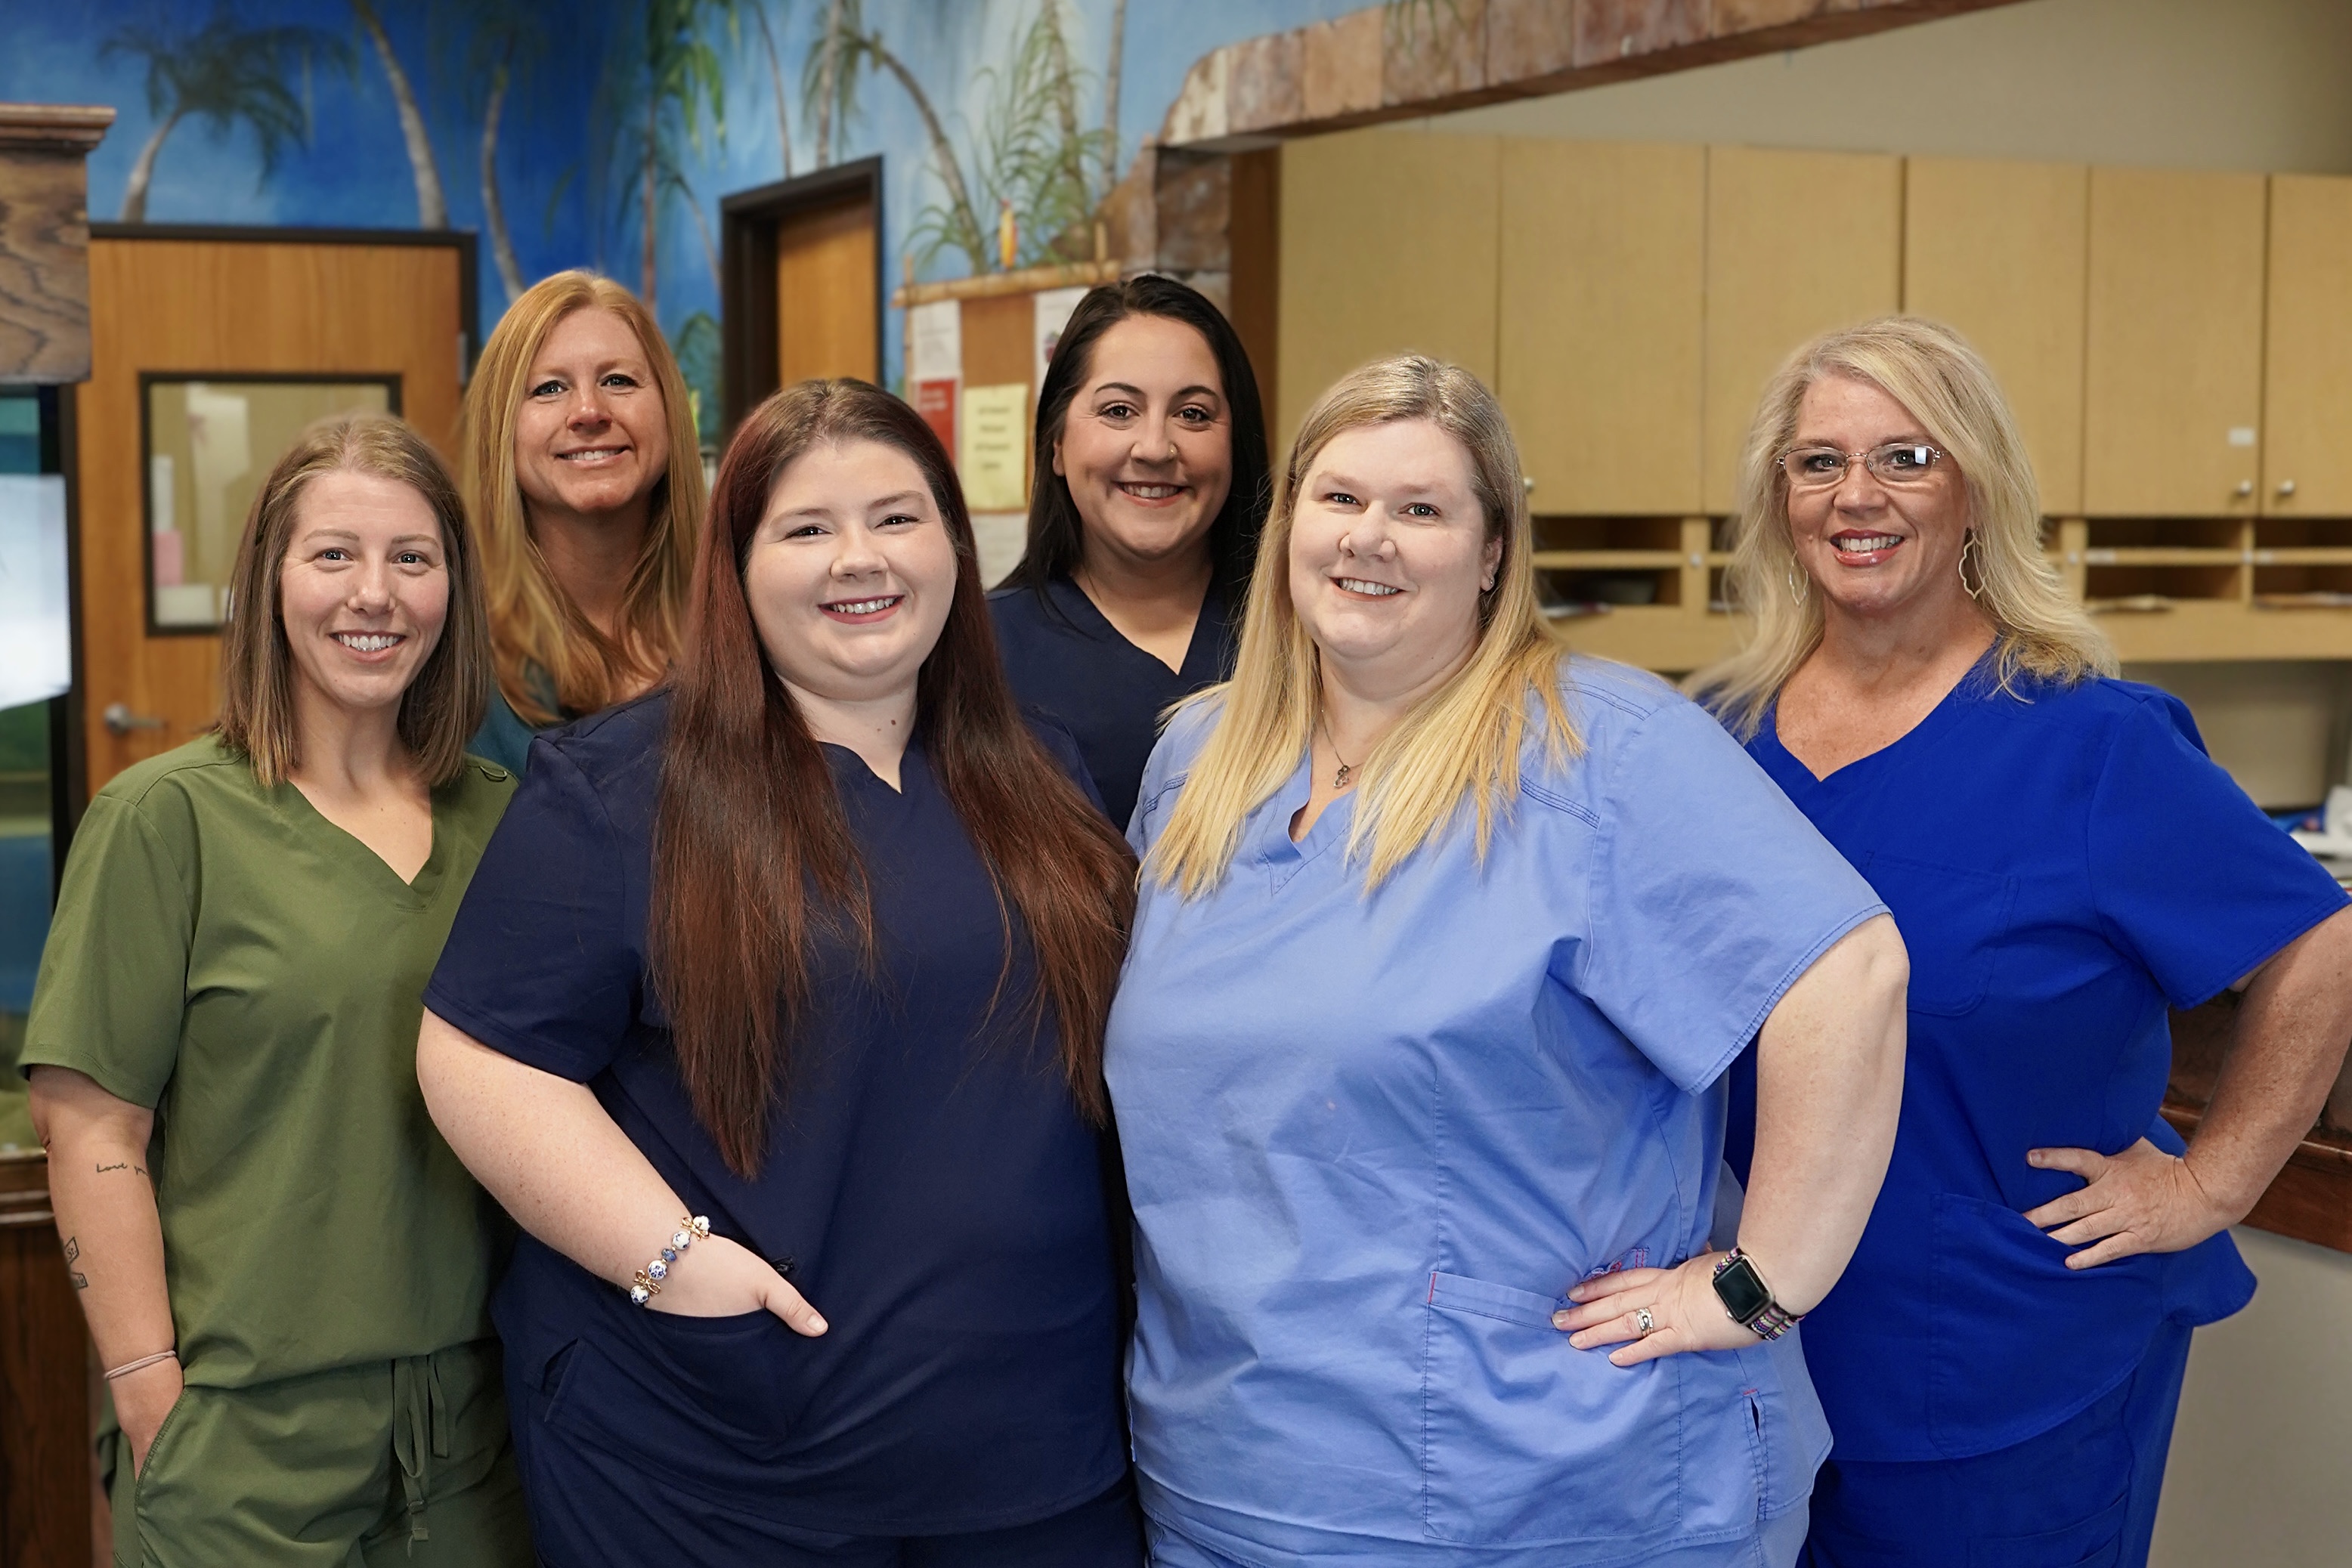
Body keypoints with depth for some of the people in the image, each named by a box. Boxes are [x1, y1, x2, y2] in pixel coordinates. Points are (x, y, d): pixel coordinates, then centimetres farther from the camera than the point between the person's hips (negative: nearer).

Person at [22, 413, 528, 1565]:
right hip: (246, 1434, -4)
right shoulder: (167, 819, -7)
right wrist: (152, 1401, -12)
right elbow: (93, 1132, -9)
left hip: (469, 1415, 4)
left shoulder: (498, 817, 7)